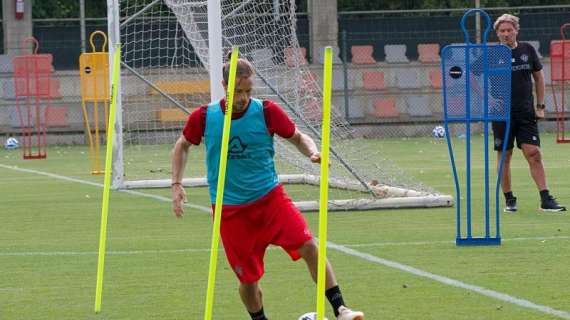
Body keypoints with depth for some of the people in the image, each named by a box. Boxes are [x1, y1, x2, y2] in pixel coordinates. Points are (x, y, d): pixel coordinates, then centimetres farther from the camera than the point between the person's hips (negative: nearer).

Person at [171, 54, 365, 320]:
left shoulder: (266, 112, -7)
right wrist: (177, 185, 4)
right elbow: (182, 146, 14)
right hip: (230, 209, 0)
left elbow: (298, 137, 6)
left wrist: (313, 153, -16)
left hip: (270, 197, 0)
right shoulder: (204, 117, -5)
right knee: (248, 279, 2)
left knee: (309, 247, -20)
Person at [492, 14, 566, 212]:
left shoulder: (528, 50, 7)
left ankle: (545, 199, -9)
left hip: (526, 112, 1)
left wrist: (540, 106, 9)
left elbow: (538, 77, 15)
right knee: (504, 156, 3)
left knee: (534, 153, -7)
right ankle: (509, 200, 13)